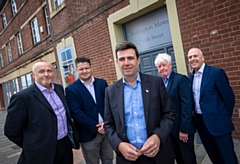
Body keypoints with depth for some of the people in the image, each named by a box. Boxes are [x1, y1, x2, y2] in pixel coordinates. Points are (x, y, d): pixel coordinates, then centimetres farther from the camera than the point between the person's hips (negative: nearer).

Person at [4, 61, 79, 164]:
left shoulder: (59, 89, 4)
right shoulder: (22, 97, -15)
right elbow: (11, 130, -9)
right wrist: (31, 146, 0)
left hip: (66, 146, 6)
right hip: (42, 153, -5)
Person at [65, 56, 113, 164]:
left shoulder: (102, 83, 4)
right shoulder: (71, 89, -7)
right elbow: (77, 113, -13)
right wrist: (96, 128, -14)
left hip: (106, 130, 4)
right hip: (89, 134, -3)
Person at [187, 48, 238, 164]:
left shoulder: (217, 72, -12)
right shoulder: (191, 77, 7)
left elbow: (229, 97, -9)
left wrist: (225, 117, -1)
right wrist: (196, 117, 10)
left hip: (217, 121, -5)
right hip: (200, 121, 6)